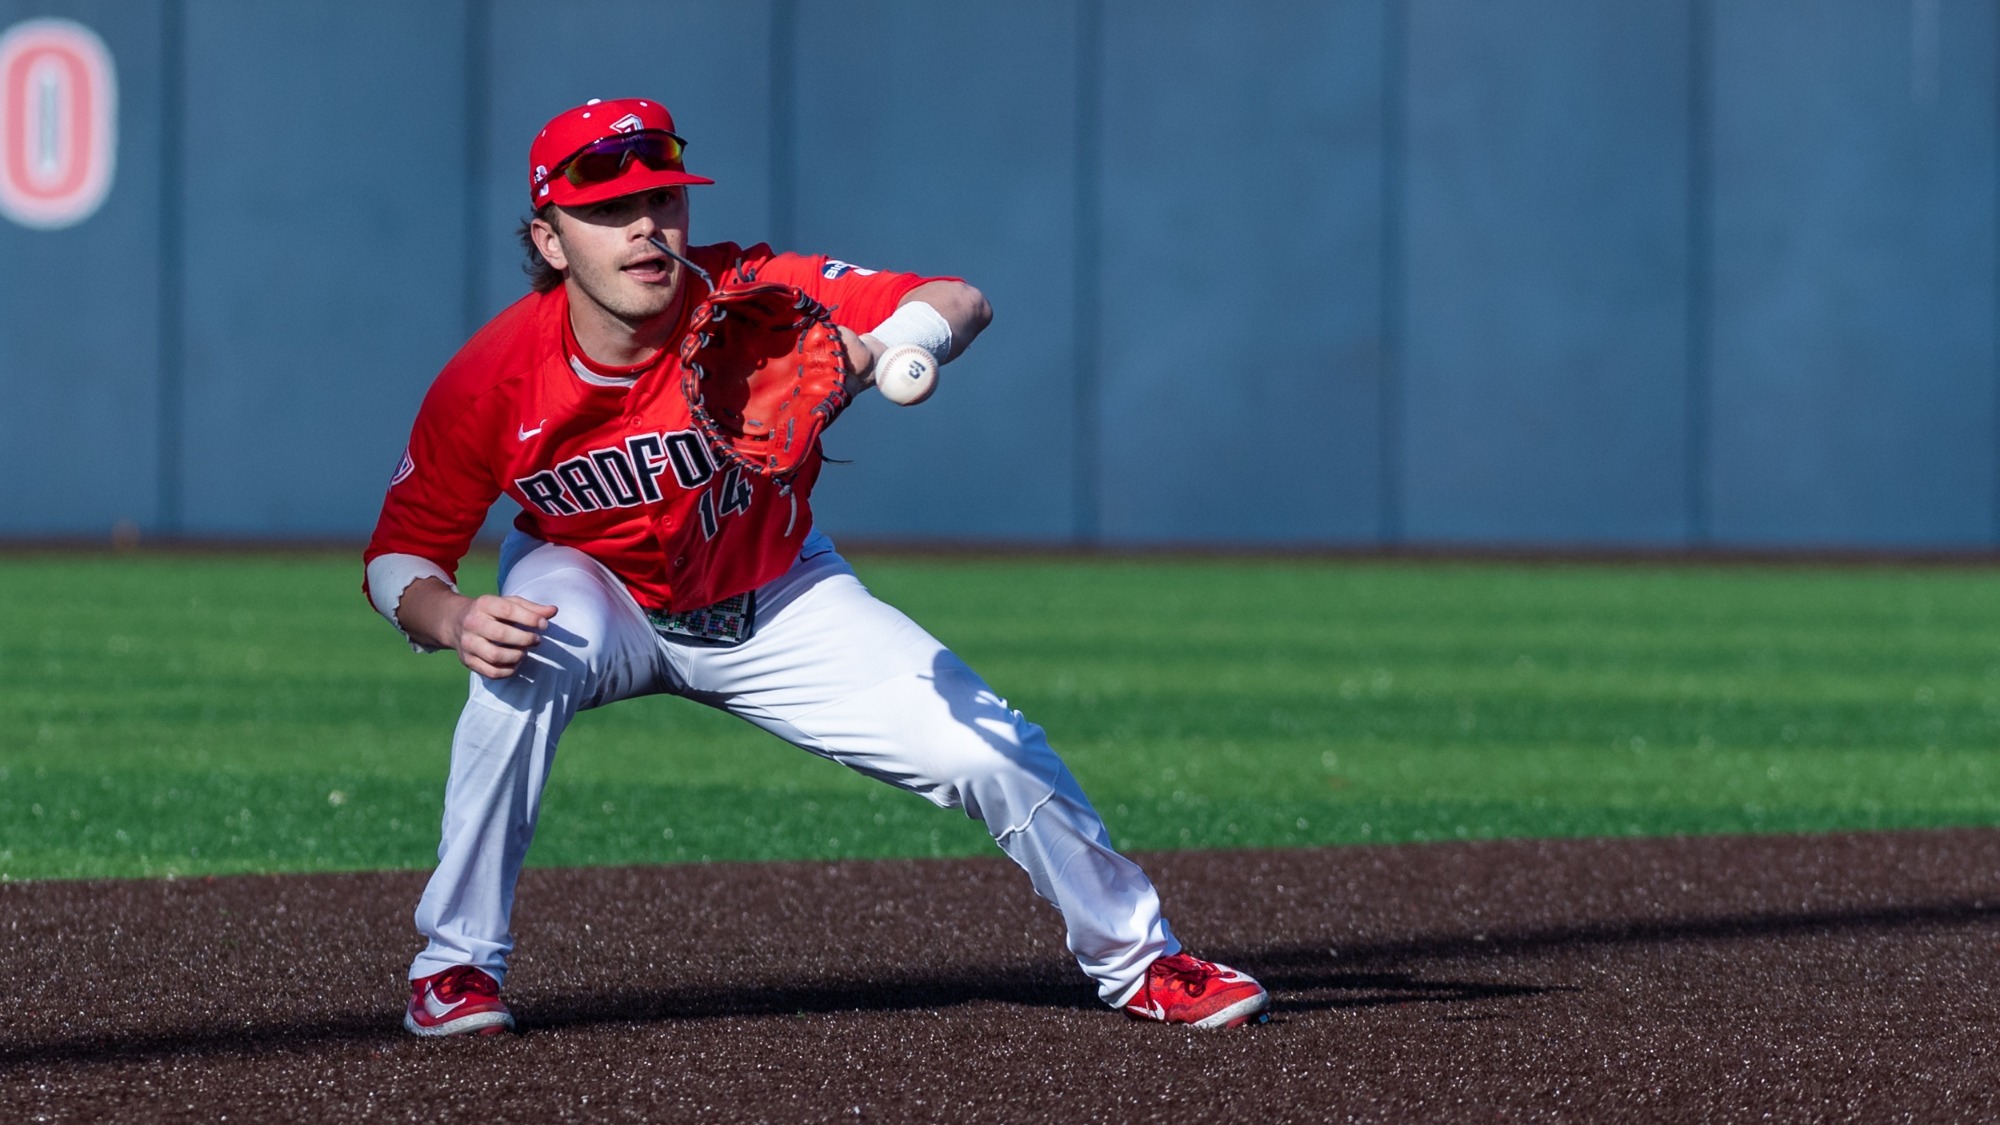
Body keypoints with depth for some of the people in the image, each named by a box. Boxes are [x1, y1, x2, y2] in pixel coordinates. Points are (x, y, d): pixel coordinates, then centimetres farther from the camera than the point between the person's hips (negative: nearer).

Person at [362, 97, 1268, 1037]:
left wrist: (874, 354, -59)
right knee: (523, 661, -36)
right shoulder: (493, 379, -26)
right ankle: (456, 967, -20)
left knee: (990, 749, -10)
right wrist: (452, 619, -41)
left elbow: (960, 304, -38)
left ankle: (1134, 956, 17)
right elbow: (398, 556, -18)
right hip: (592, 592, -1)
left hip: (776, 604, 1)